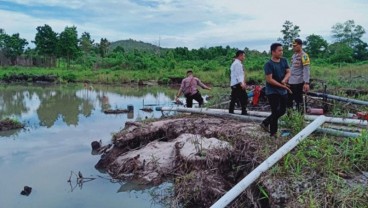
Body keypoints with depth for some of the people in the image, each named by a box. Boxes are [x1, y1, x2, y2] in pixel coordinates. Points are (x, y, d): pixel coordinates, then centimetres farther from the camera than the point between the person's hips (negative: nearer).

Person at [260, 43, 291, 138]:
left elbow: (288, 72, 1)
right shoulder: (269, 64, -17)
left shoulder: (284, 61, 4)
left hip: (283, 91, 7)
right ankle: (273, 133, 12)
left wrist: (284, 80, -20)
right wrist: (282, 85, -18)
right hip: (272, 92, -7)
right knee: (275, 112, -2)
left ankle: (265, 123, 31)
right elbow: (269, 80, -20)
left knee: (282, 110, 16)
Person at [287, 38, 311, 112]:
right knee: (288, 100, 13)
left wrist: (306, 83, -22)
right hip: (291, 82, 8)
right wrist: (288, 79, 20)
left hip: (299, 82, -8)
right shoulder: (294, 55, 14)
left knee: (298, 102, 0)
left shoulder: (303, 56, -10)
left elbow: (306, 70, -15)